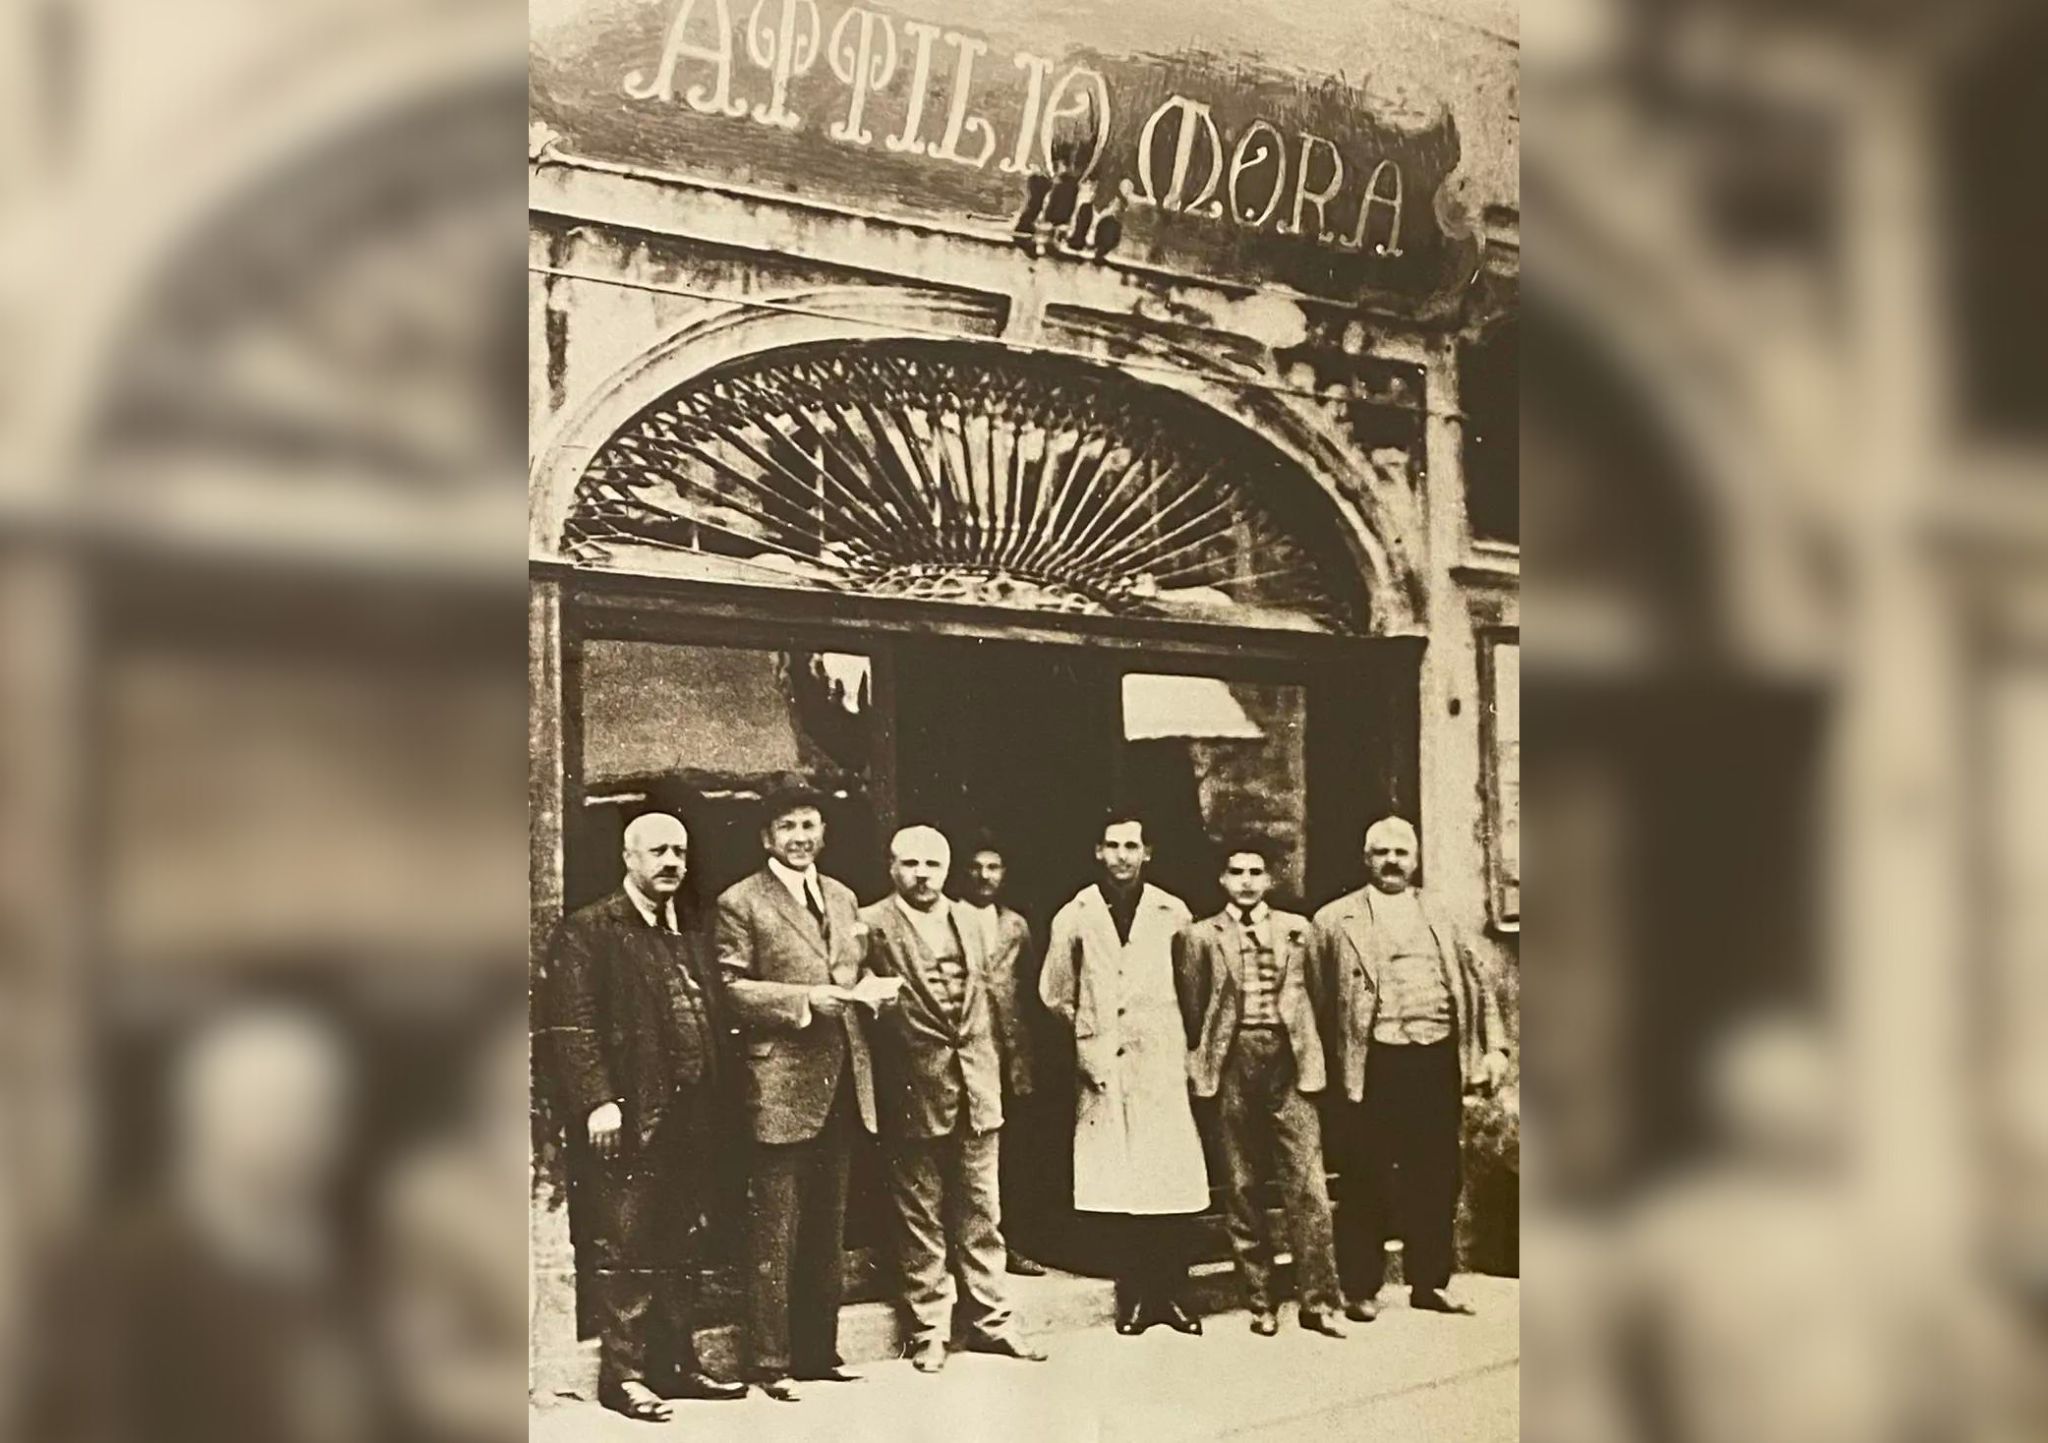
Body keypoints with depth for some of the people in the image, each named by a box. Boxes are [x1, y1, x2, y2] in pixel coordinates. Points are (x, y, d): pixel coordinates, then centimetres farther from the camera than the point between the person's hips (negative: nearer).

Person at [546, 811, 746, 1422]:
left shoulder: (692, 934, 17)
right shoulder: (587, 931, -4)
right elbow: (573, 1027, -11)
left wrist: (711, 1107, 10)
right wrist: (597, 1101, -20)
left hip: (689, 1117, 7)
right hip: (630, 1119, -7)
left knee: (676, 1250, 13)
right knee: (625, 1250, -2)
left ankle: (675, 1364, 20)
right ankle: (623, 1373, 5)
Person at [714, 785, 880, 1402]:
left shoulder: (842, 896, 16)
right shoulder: (741, 903, -4)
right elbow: (729, 988, -10)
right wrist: (802, 1000, -19)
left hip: (842, 1084, 7)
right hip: (781, 1086, -7)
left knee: (827, 1229, 14)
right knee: (775, 1232, -2)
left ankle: (819, 1351, 24)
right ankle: (771, 1361, 5)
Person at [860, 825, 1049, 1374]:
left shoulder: (968, 927, 15)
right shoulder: (872, 926, -5)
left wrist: (990, 1076, 13)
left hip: (976, 1089, 5)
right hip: (914, 1092, -5)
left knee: (981, 1214, 10)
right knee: (921, 1216, 3)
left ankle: (989, 1320, 17)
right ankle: (928, 1329, 12)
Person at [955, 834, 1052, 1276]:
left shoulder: (1017, 925, 15)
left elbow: (1030, 988, 16)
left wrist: (1026, 1052, 8)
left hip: (1012, 1054, 5)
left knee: (1016, 1153, 6)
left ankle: (1011, 1244, 13)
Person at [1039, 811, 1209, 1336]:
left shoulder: (1172, 914, 5)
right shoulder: (1074, 918, 6)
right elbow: (1055, 996, 12)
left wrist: (1187, 1050, 4)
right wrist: (1088, 1044, 9)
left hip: (1162, 1069, 0)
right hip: (1104, 1072, 0)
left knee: (1174, 1183, -4)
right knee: (1117, 1188, 0)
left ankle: (1171, 1293, 6)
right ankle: (1134, 1296, 10)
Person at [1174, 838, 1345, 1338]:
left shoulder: (1297, 930, 12)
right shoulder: (1201, 936, 9)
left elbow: (1315, 995, 15)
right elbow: (1191, 1010, 9)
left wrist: (1309, 1050, 8)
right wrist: (1199, 1063, 3)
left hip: (1288, 1061, 0)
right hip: (1233, 1064, 0)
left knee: (1307, 1185, -6)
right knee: (1240, 1189, 3)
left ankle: (1318, 1301, -1)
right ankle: (1260, 1303, 11)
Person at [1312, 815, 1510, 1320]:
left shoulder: (1440, 918, 16)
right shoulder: (1336, 920, 5)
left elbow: (1478, 984, 18)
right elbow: (1314, 995, 0)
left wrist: (1495, 1047, 7)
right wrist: (1329, 1061, -8)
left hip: (1437, 1060, 4)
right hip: (1374, 1064, -3)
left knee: (1436, 1178, 7)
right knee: (1367, 1182, -1)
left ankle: (1429, 1283, 18)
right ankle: (1361, 1290, 8)